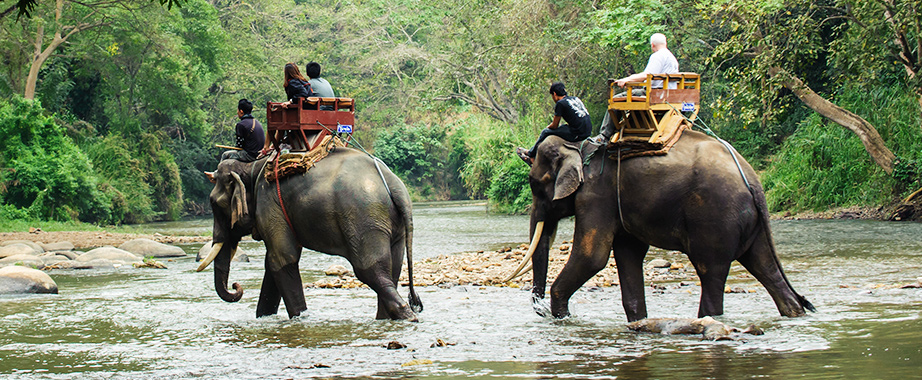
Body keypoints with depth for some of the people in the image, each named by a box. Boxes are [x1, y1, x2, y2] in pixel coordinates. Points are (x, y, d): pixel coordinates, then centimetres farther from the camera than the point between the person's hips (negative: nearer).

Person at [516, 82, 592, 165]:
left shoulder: (560, 103, -7)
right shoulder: (575, 98, 17)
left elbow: (554, 126, -1)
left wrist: (548, 127, 22)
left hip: (577, 135, -8)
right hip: (588, 132, 8)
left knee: (546, 132, 8)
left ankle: (531, 154, 29)